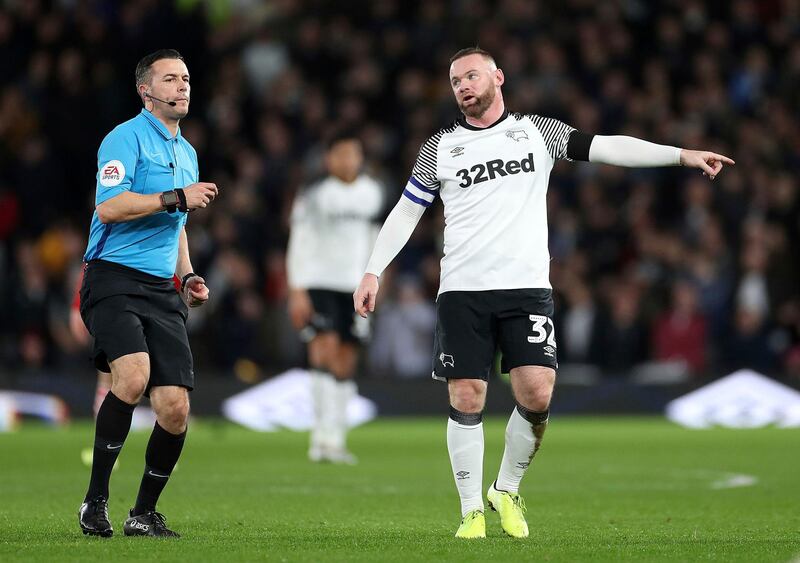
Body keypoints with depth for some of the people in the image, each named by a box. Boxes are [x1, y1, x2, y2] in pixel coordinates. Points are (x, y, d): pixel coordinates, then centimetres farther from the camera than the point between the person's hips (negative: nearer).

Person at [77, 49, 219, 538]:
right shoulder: (127, 137, -4)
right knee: (133, 375, -30)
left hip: (162, 291, 7)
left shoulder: (187, 153, 22)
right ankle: (96, 498, -17)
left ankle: (145, 512, 12)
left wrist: (188, 276, 18)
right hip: (113, 281, -7)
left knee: (176, 407, -6)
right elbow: (109, 207, -18)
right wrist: (177, 197, -17)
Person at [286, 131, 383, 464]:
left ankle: (335, 439, 10)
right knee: (325, 349, -19)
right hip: (318, 283, -5)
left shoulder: (372, 194, 9)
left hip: (354, 286, 5)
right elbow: (298, 246, -8)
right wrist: (297, 292, -14)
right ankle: (324, 432, -19)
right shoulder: (314, 196, -7)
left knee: (346, 362, 4)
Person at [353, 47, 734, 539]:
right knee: (466, 400, -4)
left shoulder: (537, 132, 9)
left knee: (537, 395, -12)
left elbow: (608, 147, 2)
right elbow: (406, 213, 14)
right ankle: (473, 511, 6)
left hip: (527, 287, -1)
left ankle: (508, 491, 11)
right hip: (462, 291, 1)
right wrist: (373, 272, 5)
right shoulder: (440, 149, 10)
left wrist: (683, 155, -6)